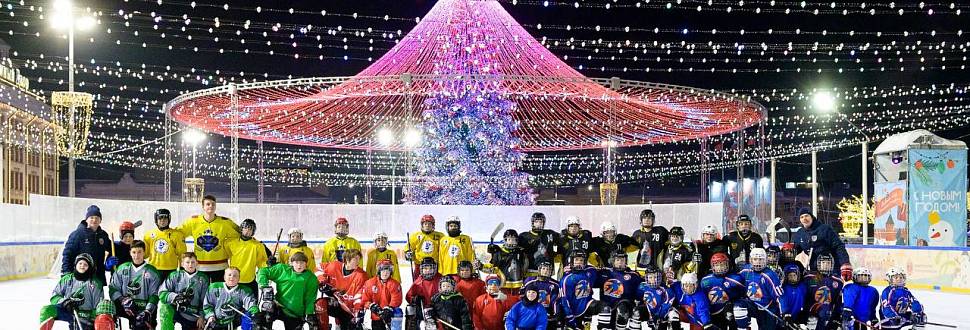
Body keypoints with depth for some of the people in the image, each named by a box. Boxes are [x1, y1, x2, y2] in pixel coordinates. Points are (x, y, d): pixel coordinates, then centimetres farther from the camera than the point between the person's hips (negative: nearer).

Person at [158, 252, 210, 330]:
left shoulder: (203, 279, 5)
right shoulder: (175, 276, 2)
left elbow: (205, 301, 5)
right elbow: (162, 293, -4)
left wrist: (201, 316, -5)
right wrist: (175, 297, -21)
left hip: (193, 317, 0)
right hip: (176, 310, 0)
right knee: (163, 305, -27)